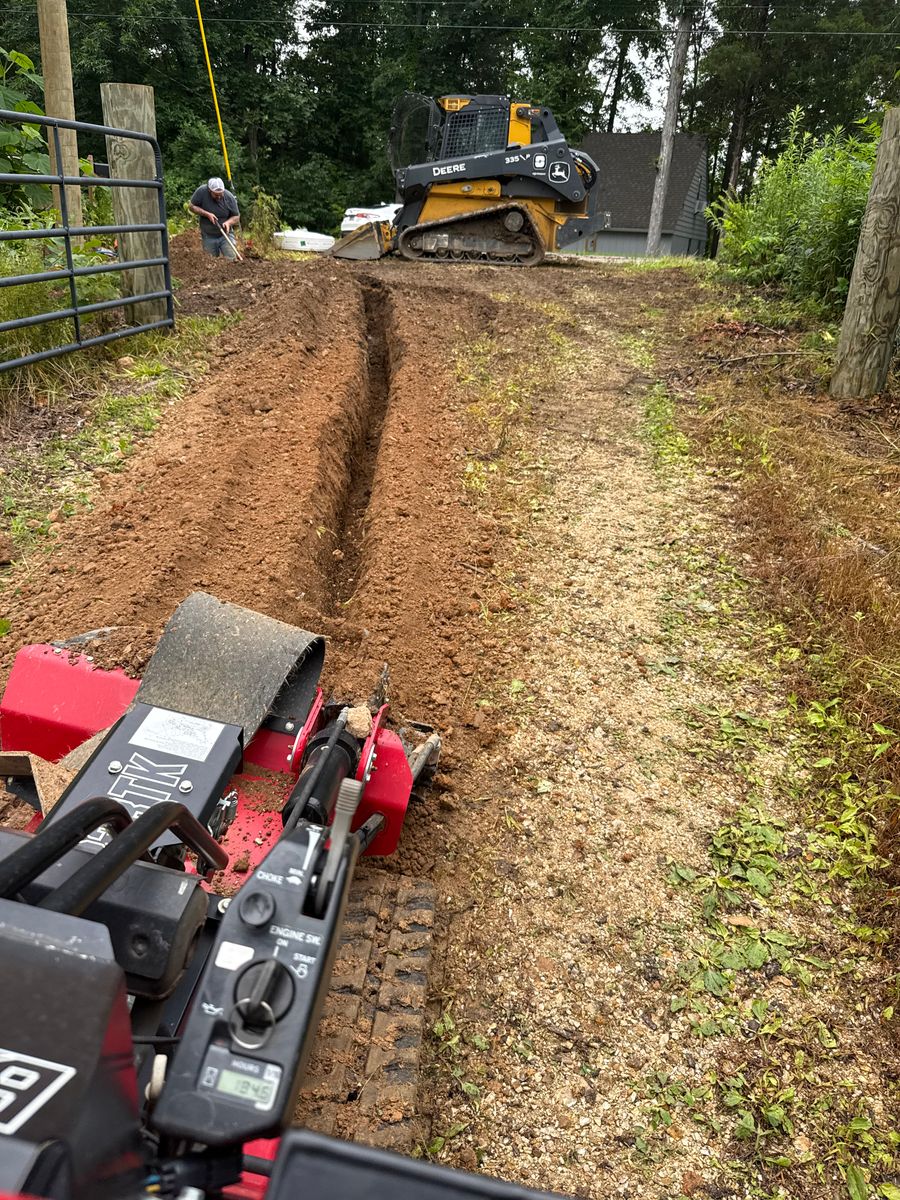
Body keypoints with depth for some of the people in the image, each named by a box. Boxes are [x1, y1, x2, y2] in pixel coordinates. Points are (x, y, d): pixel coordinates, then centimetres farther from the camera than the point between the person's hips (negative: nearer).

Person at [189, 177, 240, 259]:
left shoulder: (229, 197, -12)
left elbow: (236, 217, -2)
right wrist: (207, 214, -18)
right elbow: (192, 206, -5)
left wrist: (228, 222, -23)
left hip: (225, 235, 0)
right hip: (208, 237, 0)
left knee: (231, 260, -11)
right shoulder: (202, 191, -15)